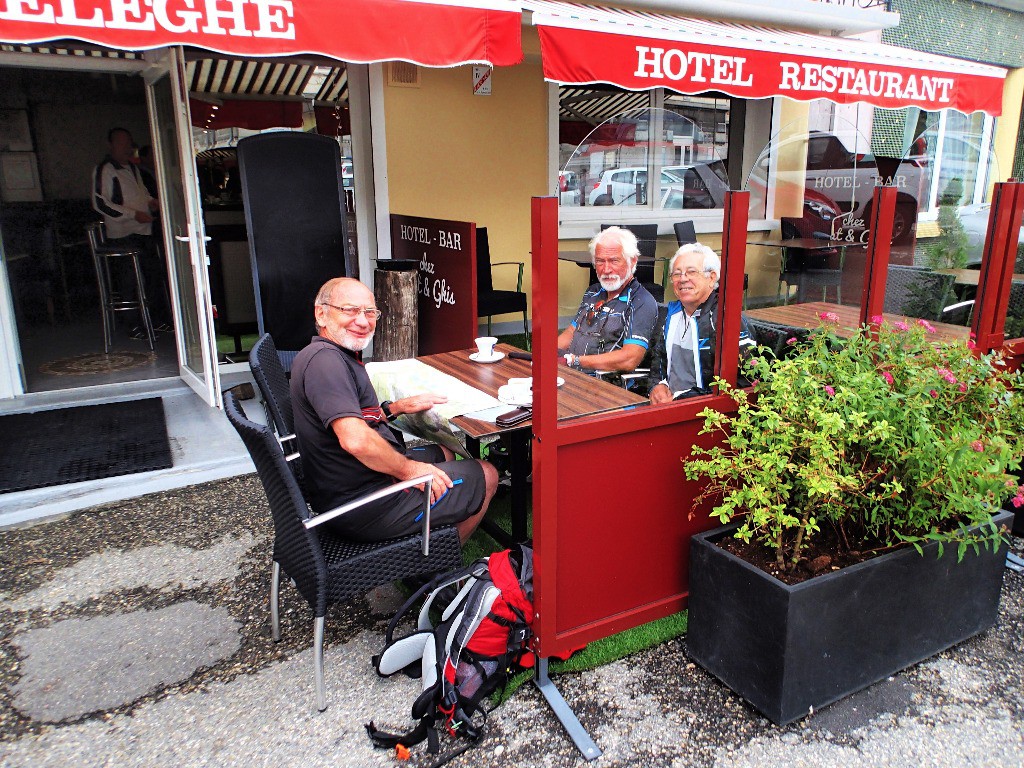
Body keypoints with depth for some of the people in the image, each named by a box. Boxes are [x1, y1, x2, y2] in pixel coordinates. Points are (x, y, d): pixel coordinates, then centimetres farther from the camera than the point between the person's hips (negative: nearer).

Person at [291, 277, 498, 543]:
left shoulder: (339, 357, 9)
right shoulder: (324, 359, -23)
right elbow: (356, 440, -33)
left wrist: (398, 407, 9)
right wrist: (409, 470, -19)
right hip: (365, 506, -11)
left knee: (443, 453, 31)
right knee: (486, 476, 5)